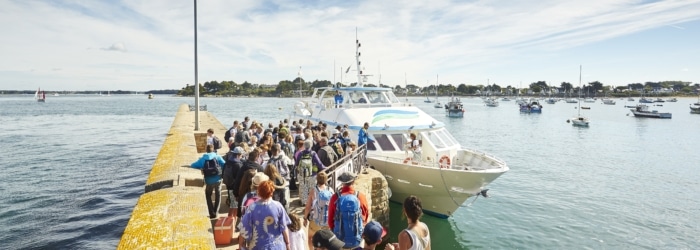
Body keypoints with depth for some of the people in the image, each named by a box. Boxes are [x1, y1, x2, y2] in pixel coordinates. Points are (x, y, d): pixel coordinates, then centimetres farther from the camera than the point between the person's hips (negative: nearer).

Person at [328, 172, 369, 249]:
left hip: (339, 240, 0)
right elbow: (366, 216, 3)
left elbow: (330, 220, -2)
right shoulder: (361, 196, -12)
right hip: (357, 240, 0)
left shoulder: (335, 198, -13)